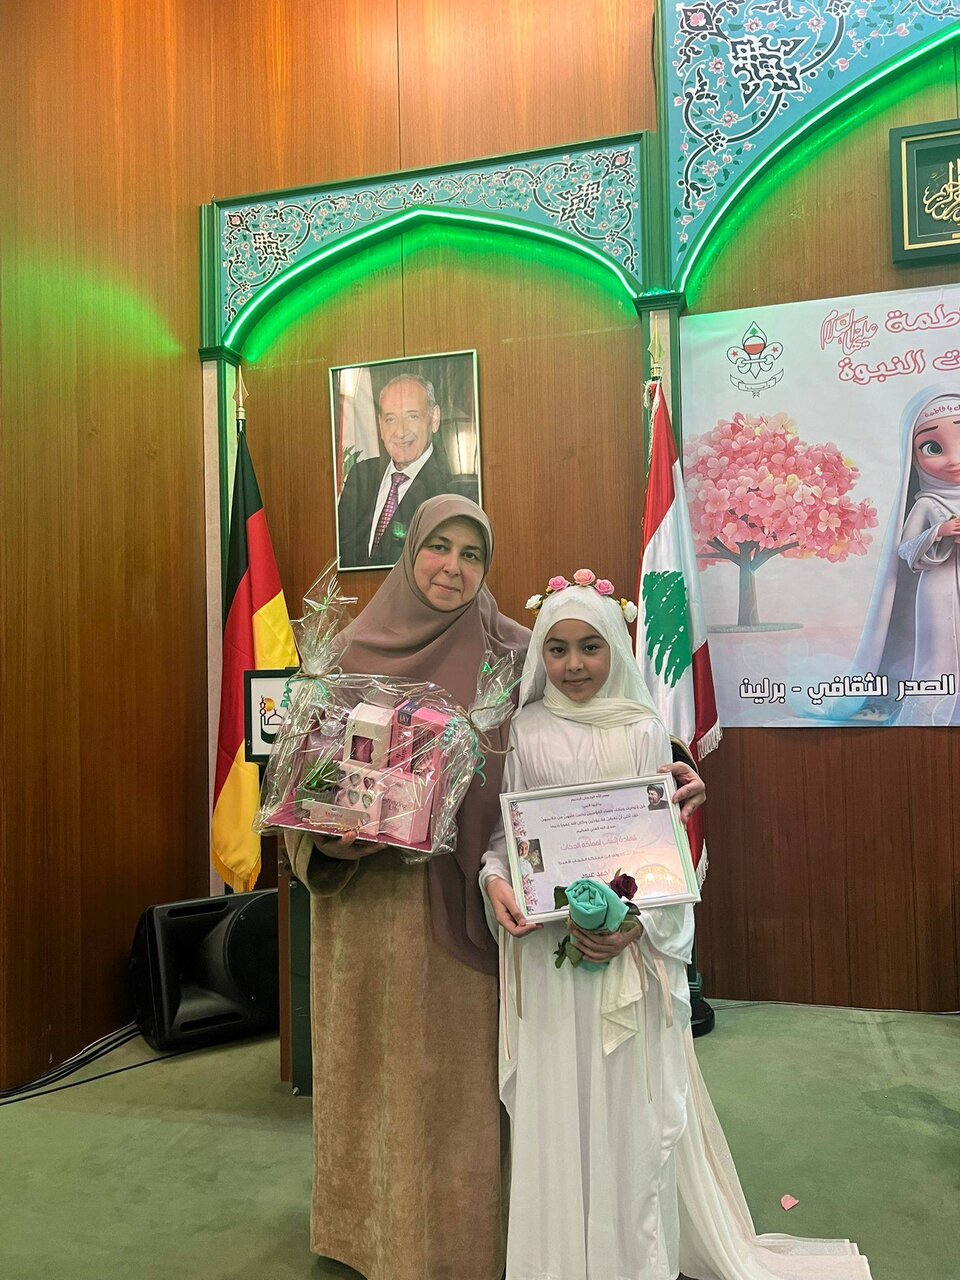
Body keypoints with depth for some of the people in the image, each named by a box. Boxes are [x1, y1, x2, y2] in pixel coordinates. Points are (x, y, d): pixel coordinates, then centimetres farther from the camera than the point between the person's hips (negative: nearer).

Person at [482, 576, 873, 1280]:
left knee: (633, 1101, 9)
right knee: (556, 1099, 9)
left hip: (634, 949, 0)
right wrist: (496, 880, -18)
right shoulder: (525, 732, 0)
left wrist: (636, 926, -15)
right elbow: (502, 830, 3)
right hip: (547, 947, 0)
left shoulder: (645, 730, 0)